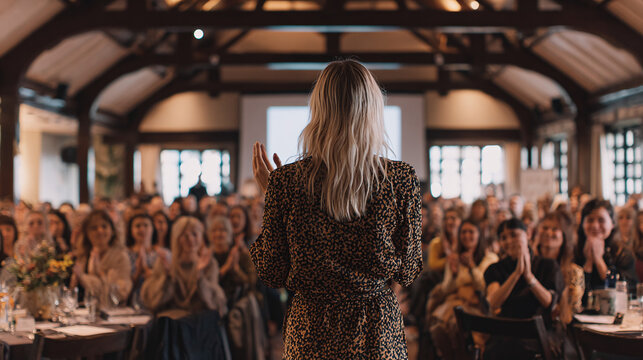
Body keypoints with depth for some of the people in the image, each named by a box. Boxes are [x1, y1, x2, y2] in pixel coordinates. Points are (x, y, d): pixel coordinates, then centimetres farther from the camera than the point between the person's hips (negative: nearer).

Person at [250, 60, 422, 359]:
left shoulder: (286, 181, -11)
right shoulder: (401, 180, -12)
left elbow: (272, 274, -3)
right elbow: (408, 273, -2)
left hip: (310, 333, 1)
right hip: (377, 334, 0)